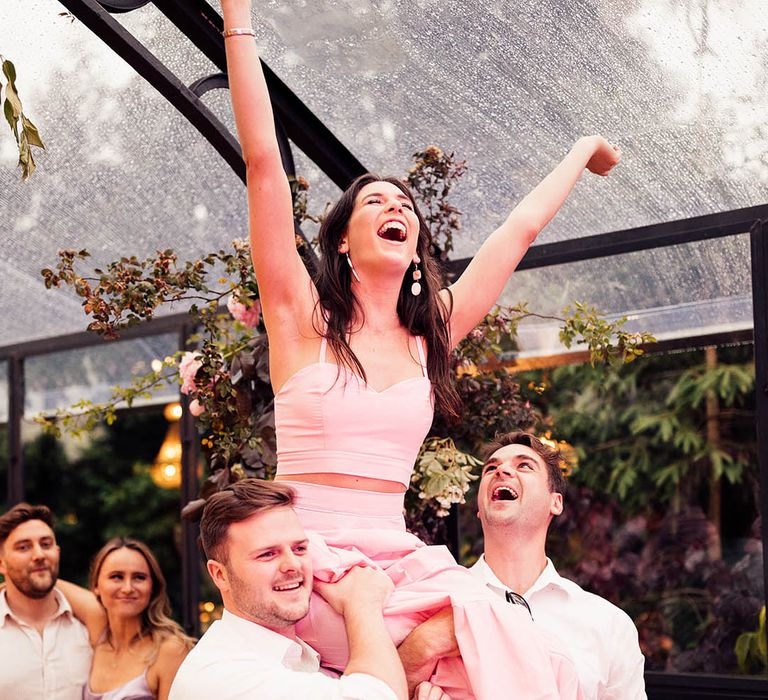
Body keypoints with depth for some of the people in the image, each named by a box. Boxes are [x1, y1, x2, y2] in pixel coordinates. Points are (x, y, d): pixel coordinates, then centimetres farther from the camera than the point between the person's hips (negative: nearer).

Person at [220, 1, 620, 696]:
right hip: (311, 565, -4)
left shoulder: (430, 336, 13)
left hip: (398, 558, 4)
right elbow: (264, 162, -5)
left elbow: (522, 227, 24)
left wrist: (582, 152, 34)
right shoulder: (303, 318, 3)